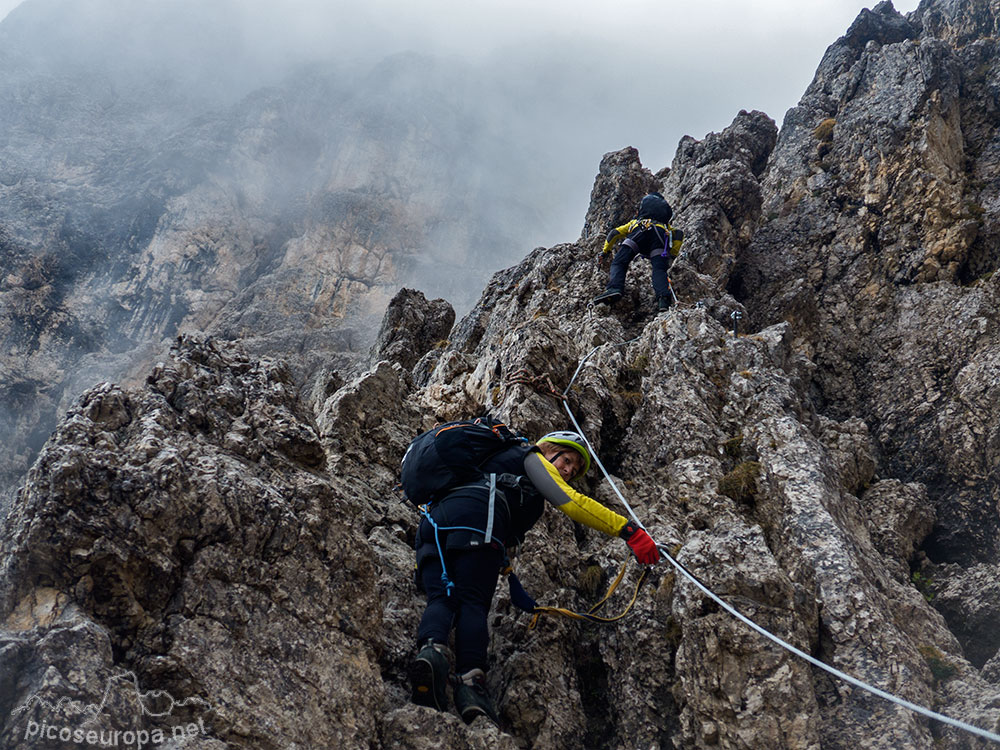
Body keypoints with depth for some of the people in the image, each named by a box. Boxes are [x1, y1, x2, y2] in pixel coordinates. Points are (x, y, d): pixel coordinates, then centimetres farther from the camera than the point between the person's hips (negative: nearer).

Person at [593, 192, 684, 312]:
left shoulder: (634, 222, 44)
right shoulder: (666, 226, 46)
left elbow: (615, 233, 39)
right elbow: (679, 234, 30)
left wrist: (605, 251, 49)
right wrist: (672, 255, 33)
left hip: (640, 230, -1)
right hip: (661, 233, 1)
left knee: (619, 263, -5)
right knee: (659, 269, -13)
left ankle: (614, 288, -33)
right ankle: (664, 299, -40)